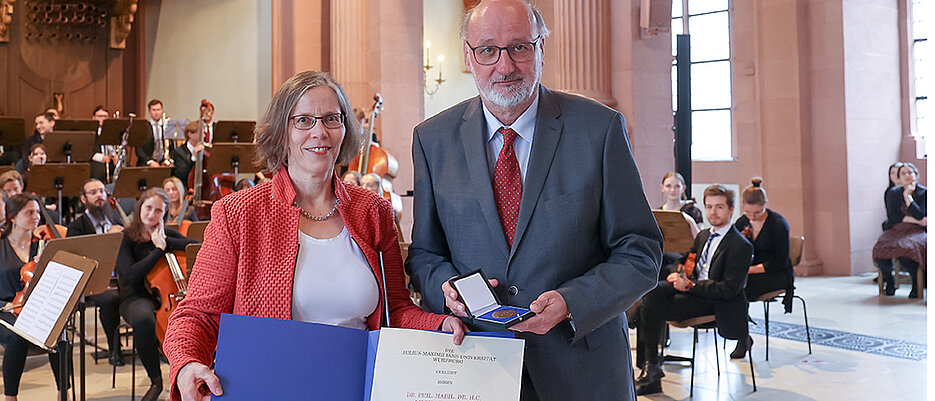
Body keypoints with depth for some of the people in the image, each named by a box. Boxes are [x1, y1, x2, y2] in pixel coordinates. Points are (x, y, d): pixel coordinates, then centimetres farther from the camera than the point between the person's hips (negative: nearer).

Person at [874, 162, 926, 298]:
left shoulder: (924, 193, 6)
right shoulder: (893, 193, 13)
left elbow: (920, 216, -8)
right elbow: (892, 217, 3)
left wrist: (908, 196, -9)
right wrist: (915, 220, -7)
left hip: (916, 231, -2)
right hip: (896, 230, 3)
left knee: (906, 251, -37)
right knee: (881, 251, -31)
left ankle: (917, 284, -10)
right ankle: (889, 281, -3)